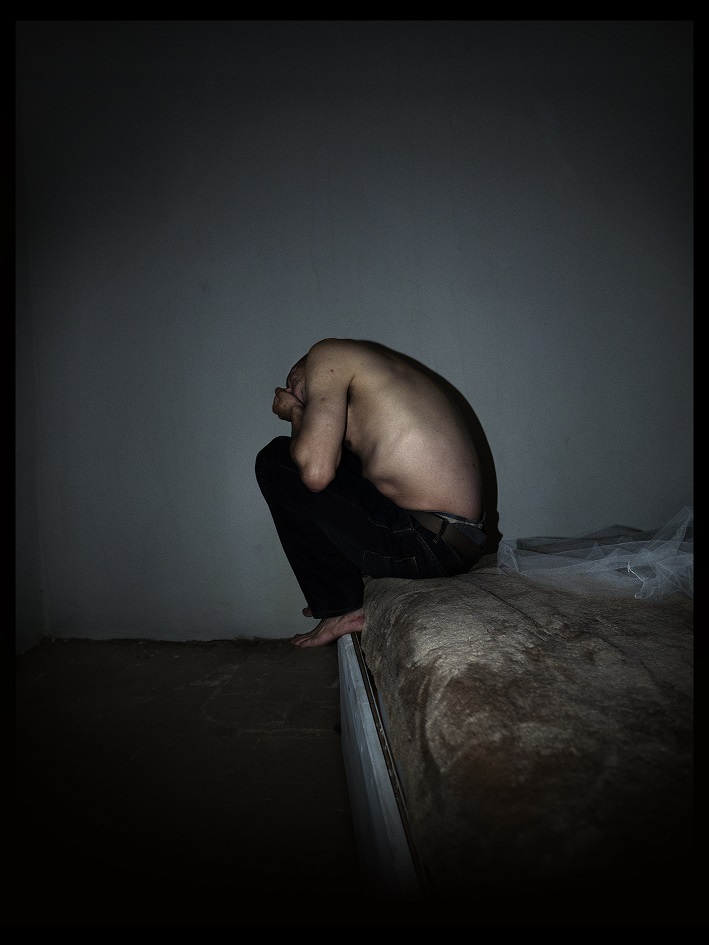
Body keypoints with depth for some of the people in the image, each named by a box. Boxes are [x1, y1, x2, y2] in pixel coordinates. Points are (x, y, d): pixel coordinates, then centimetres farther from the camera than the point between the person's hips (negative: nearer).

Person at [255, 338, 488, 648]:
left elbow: (315, 472, -16)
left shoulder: (328, 353, -3)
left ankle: (344, 607, 5)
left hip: (428, 546, -10)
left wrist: (295, 413, 4)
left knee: (275, 461, -2)